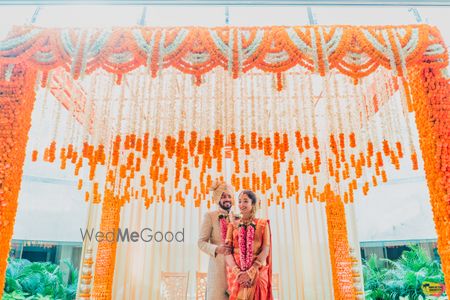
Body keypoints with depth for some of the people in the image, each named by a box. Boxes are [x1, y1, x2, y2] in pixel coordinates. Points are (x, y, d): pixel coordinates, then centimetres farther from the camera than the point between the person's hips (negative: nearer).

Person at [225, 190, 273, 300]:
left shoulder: (263, 224, 6)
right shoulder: (233, 226, 11)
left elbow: (266, 250, -4)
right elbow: (227, 251, 1)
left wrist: (250, 272, -16)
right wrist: (238, 272, -15)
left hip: (258, 275, -1)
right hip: (236, 275, 1)